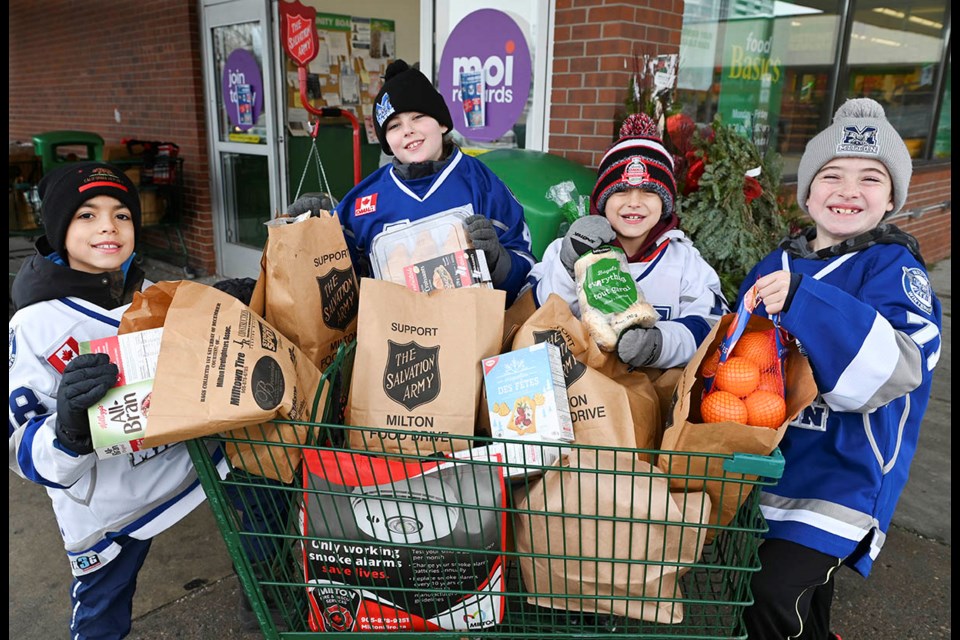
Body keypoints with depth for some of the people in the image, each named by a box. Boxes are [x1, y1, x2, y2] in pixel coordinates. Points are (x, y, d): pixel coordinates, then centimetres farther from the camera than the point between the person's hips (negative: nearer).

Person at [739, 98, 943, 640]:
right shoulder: (778, 264, 5)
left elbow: (895, 369, -31)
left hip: (844, 469, -6)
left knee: (772, 591, -15)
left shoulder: (894, 268, -12)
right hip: (771, 456, 6)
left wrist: (804, 301, -41)